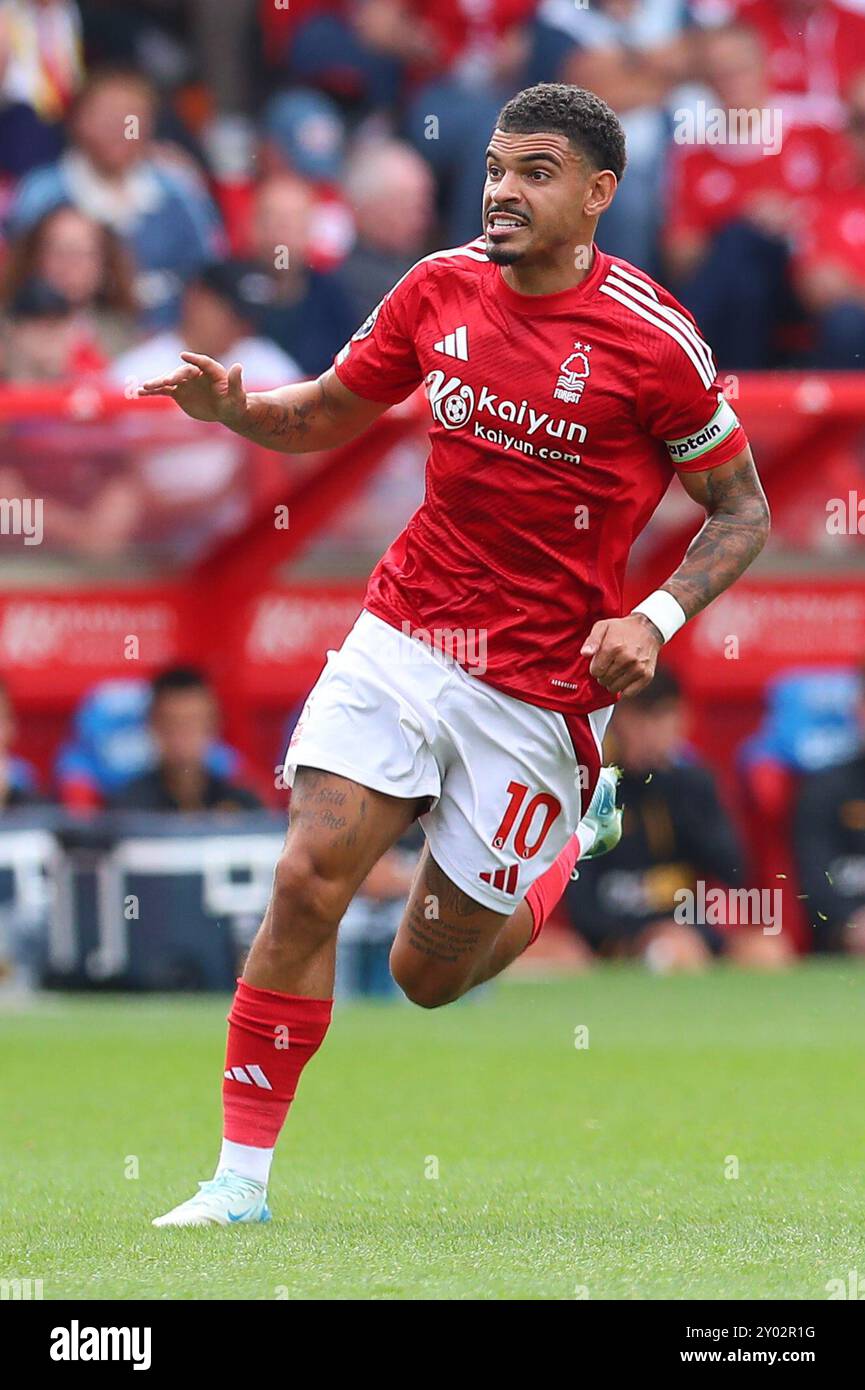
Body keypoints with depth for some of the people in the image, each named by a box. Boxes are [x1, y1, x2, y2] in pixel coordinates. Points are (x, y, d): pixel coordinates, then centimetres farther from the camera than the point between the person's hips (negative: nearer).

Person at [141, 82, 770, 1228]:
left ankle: (573, 841, 34)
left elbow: (742, 509, -2)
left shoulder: (652, 339, -12)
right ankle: (243, 1176, -4)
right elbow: (327, 413, 13)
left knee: (429, 972, 4)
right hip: (403, 635, 3)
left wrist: (656, 618, -17)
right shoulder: (443, 287, 0)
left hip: (541, 689, -3)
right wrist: (231, 405, -8)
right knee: (310, 880, -14)